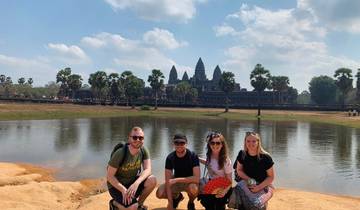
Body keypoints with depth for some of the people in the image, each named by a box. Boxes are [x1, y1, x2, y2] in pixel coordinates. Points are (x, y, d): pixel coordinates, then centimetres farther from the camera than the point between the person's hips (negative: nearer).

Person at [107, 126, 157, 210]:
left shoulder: (143, 151, -10)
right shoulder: (120, 153, -23)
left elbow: (148, 170, -18)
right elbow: (109, 176, -18)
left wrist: (136, 183, -35)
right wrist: (123, 190, -27)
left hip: (132, 182, 5)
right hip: (117, 186, -5)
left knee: (152, 180, -22)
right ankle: (115, 203, 6)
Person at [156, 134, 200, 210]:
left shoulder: (193, 156, -24)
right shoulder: (170, 157, -16)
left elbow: (196, 178, -32)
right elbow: (168, 180, -18)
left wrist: (176, 180, -34)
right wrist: (170, 202, -23)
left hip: (190, 181, -3)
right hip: (176, 182, 3)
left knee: (193, 188, -38)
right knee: (159, 193, -21)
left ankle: (191, 203, -1)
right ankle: (177, 196, 13)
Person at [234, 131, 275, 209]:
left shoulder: (265, 157, -13)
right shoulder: (242, 154, -4)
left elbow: (271, 177, -5)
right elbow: (239, 170, 7)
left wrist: (259, 187, -17)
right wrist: (249, 180, -10)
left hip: (262, 186, -2)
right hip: (246, 184, 3)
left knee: (256, 203, -30)